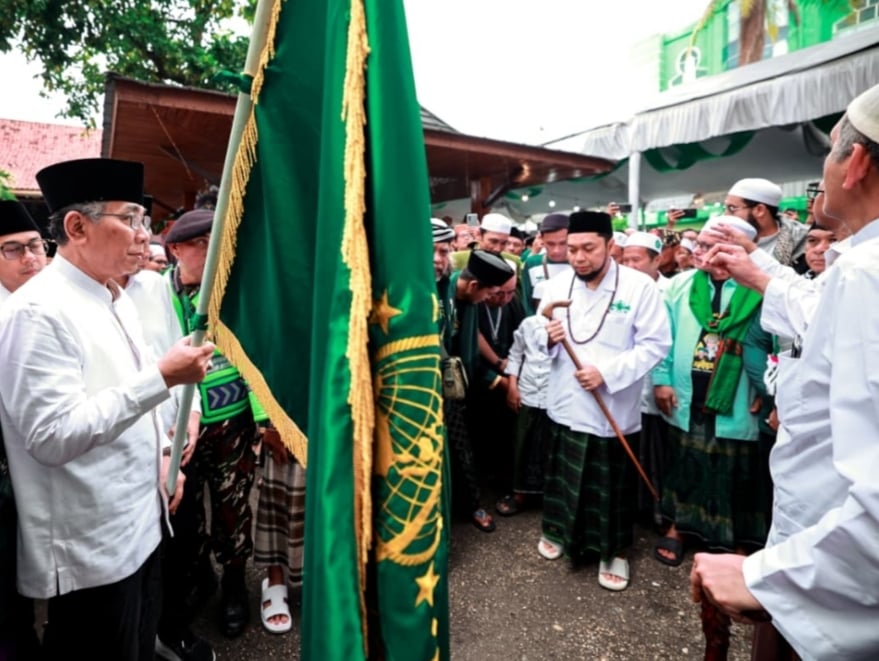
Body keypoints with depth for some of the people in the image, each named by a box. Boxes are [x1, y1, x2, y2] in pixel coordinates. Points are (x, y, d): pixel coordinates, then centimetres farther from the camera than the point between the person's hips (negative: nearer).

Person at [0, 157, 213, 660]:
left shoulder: (119, 301, 9)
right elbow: (53, 436, -26)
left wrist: (162, 456, 10)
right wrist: (161, 378, -27)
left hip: (141, 523, 8)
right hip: (90, 548, -8)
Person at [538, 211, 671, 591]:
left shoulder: (639, 286, -10)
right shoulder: (556, 286, 1)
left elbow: (655, 344, -13)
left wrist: (607, 372, -22)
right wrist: (546, 338, -16)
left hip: (614, 410, -3)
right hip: (565, 405, 3)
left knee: (613, 487, 11)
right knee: (562, 476, 19)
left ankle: (614, 552, 32)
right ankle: (558, 531, 43)